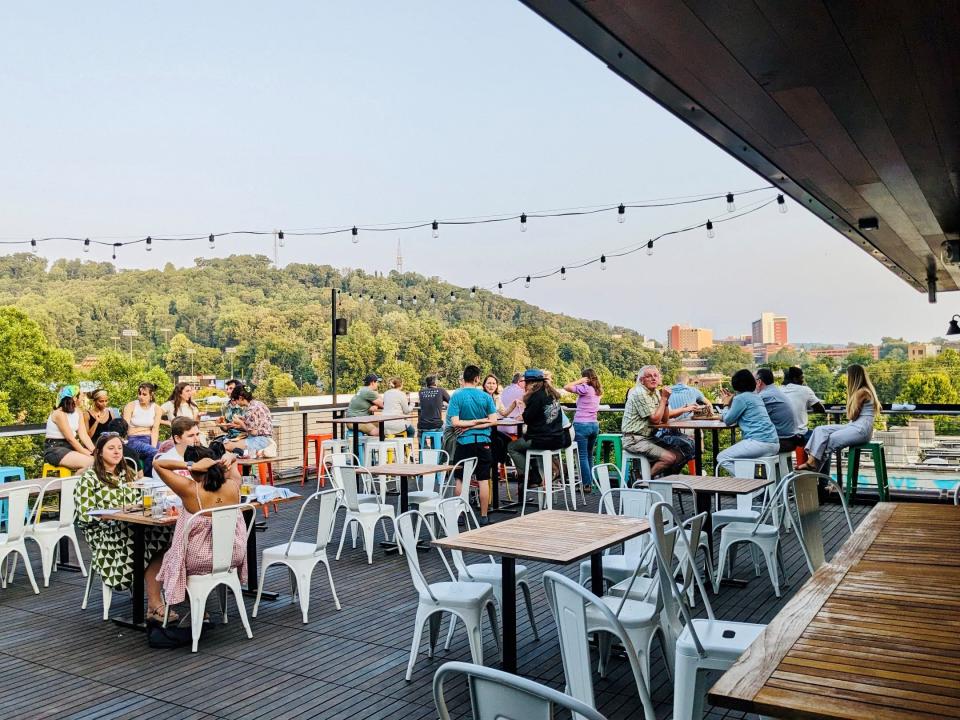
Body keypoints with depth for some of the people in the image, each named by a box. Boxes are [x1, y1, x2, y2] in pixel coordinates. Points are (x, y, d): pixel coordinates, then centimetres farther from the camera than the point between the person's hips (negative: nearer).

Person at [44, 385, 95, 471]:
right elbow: (70, 438, -19)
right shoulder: (59, 413, -15)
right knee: (88, 462, -26)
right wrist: (88, 454, -22)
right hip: (54, 449, -7)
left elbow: (84, 435, -1)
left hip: (70, 447, 7)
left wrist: (94, 451, -15)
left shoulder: (77, 412, 7)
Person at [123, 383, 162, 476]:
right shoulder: (131, 406, 1)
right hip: (133, 440, -3)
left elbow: (155, 429, 0)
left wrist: (153, 446, -17)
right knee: (154, 452, -31)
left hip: (149, 439, 3)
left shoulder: (156, 408, 7)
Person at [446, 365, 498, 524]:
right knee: (483, 480, 6)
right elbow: (493, 420, -7)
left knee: (460, 479, 12)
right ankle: (483, 517, 10)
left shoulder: (457, 396, -7)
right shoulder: (486, 397, -2)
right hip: (482, 441, 1)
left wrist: (469, 424, -3)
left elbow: (455, 422, -14)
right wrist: (479, 422, -5)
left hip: (464, 442, -1)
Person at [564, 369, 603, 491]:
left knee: (583, 456, -3)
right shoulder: (597, 391, 11)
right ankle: (590, 483, 18)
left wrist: (579, 381, -6)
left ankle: (587, 485, -4)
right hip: (594, 425, 7)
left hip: (581, 425, -7)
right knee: (589, 456, 15)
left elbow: (566, 387, -14)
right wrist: (582, 383, 13)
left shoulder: (585, 388, -12)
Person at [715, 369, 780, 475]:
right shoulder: (755, 396, 19)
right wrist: (731, 402, 27)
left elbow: (728, 421, 2)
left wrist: (726, 405, 17)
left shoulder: (741, 398, -7)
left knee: (721, 458, -1)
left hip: (760, 443, -9)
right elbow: (737, 418, 28)